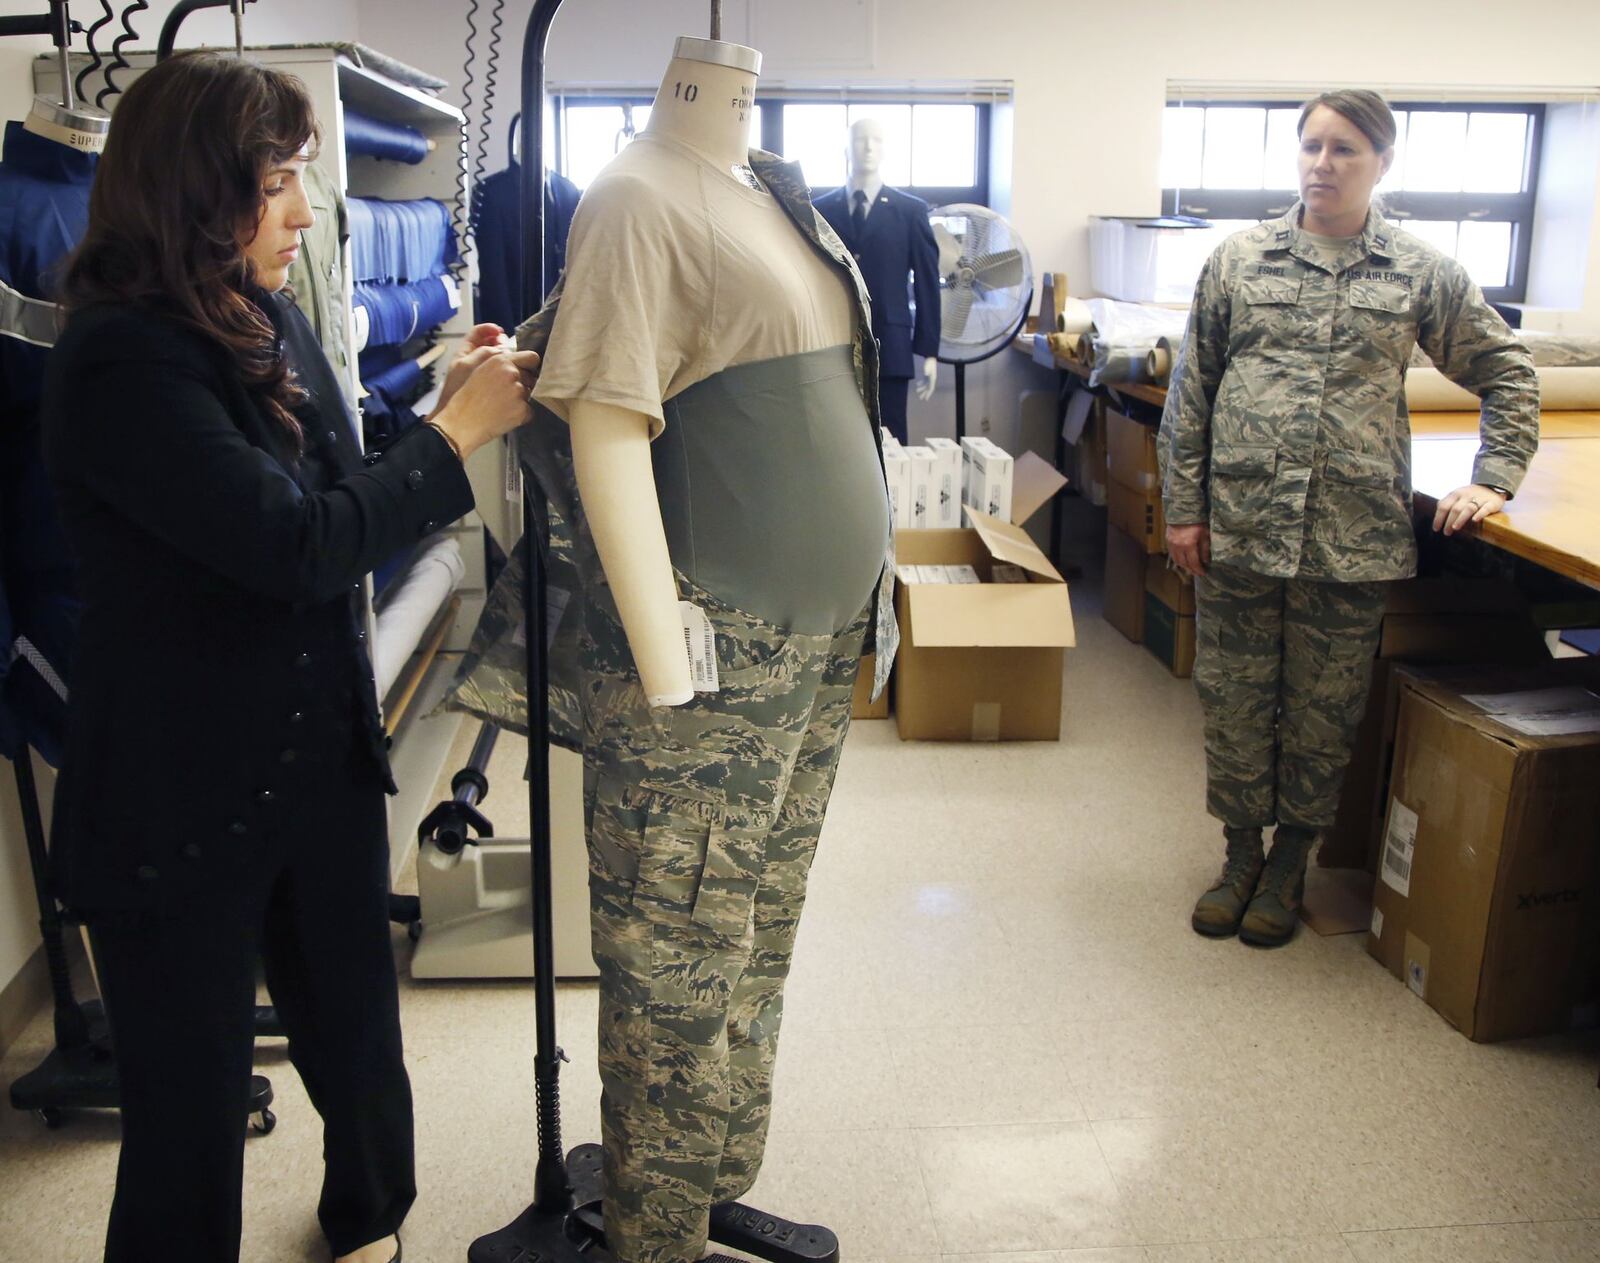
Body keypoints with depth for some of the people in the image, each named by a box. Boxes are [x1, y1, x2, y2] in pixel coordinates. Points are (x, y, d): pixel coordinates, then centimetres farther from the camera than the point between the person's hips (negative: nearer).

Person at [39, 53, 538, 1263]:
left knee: (357, 1036, 21)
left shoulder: (272, 321, 4)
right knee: (194, 1108, 10)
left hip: (325, 765, 7)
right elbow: (295, 542, -25)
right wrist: (454, 431, -15)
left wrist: (460, 403, -2)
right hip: (181, 803, -7)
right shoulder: (121, 364, -20)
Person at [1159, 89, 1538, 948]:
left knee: (1323, 712, 9)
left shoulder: (1422, 274, 4)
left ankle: (1290, 863, 28)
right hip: (1238, 530, 1)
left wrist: (1494, 479, 3)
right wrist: (1183, 508, 0)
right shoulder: (1239, 259, 5)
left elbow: (1507, 373, 13)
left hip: (1354, 540, 0)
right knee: (1234, 700, 9)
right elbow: (1190, 393, 4)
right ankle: (1240, 852, 28)